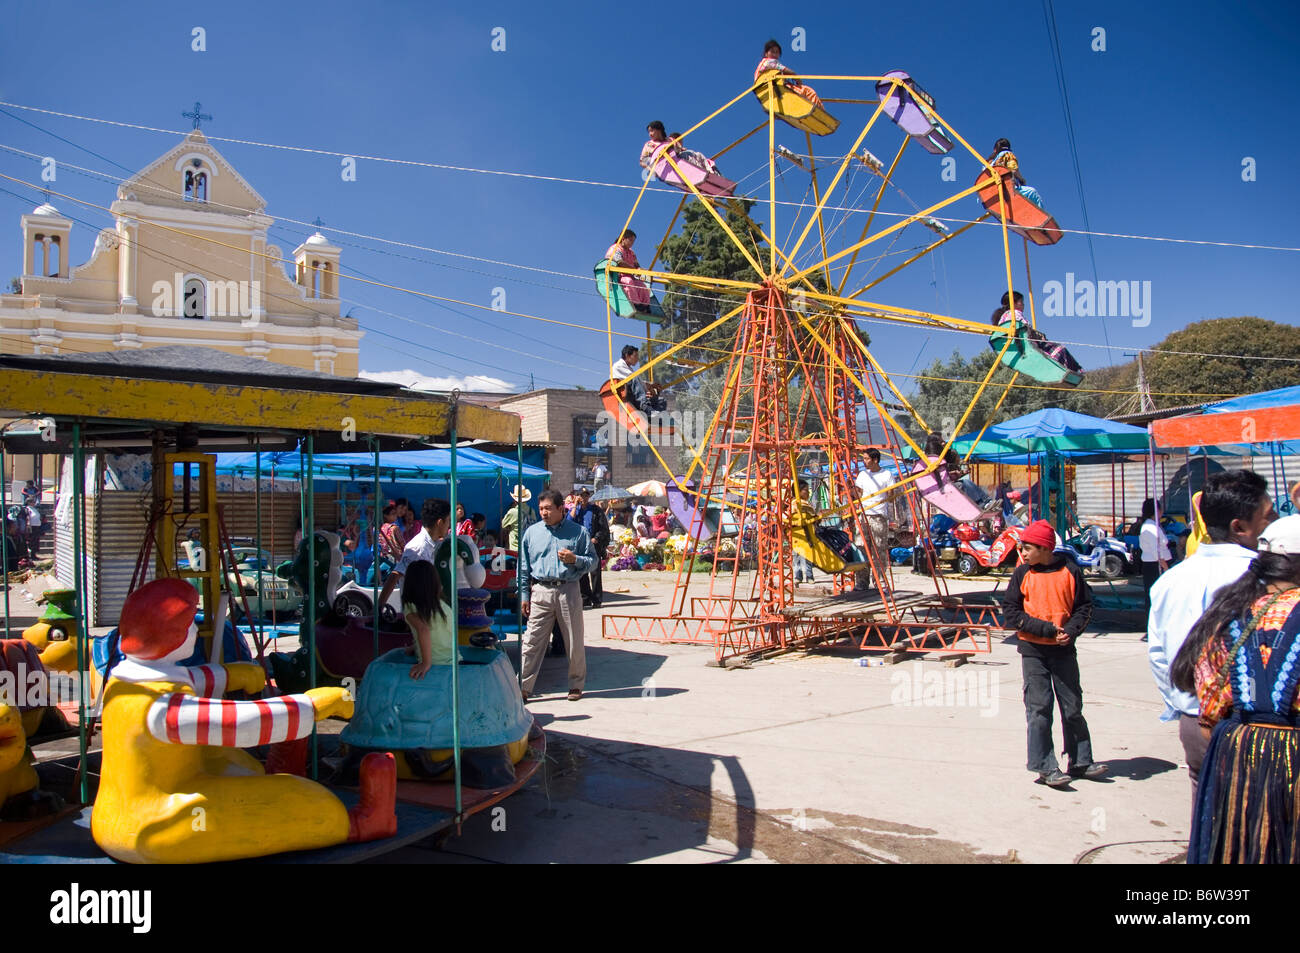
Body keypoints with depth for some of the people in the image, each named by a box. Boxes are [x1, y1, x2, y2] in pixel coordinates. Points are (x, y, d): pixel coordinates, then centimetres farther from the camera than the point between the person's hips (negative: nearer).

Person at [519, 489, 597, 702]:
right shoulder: (532, 532, 8)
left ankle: (576, 685, 22)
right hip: (540, 592, 1)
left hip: (568, 591, -1)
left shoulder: (578, 532, 4)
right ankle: (524, 687, 3)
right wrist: (524, 595, 6)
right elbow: (523, 567, 11)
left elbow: (593, 561, 7)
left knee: (574, 641, 7)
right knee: (532, 640, -3)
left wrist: (575, 559, -12)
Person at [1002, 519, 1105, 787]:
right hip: (1033, 651, -1)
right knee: (1039, 709, 0)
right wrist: (1046, 628, -15)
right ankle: (1045, 767, 8)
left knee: (1073, 707, 10)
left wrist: (1071, 629, -15)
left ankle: (1081, 761, 23)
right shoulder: (1022, 574, -2)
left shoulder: (1070, 571, -2)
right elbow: (1010, 613, -4)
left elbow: (1084, 605, 4)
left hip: (1064, 649, 1)